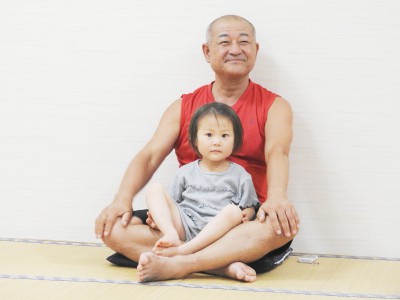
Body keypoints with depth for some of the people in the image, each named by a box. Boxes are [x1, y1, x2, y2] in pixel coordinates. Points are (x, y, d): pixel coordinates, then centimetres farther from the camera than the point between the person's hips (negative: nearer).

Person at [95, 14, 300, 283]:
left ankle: (177, 265, -39)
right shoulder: (183, 108, 12)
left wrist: (277, 197, -36)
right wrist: (123, 199, -18)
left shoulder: (274, 106, 5)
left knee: (284, 223, -36)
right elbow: (150, 156, 2)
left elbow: (277, 152, -14)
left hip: (245, 222, -2)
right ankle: (223, 264, -34)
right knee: (112, 227, -19)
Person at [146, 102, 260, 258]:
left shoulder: (239, 175, 12)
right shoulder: (186, 172, 17)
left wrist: (246, 215, -10)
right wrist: (158, 212, -2)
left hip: (216, 232, -2)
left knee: (233, 211, -32)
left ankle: (183, 251, -38)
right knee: (155, 190, -8)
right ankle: (171, 236, -33)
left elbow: (249, 207, 13)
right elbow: (173, 203, 19)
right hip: (184, 226, 2)